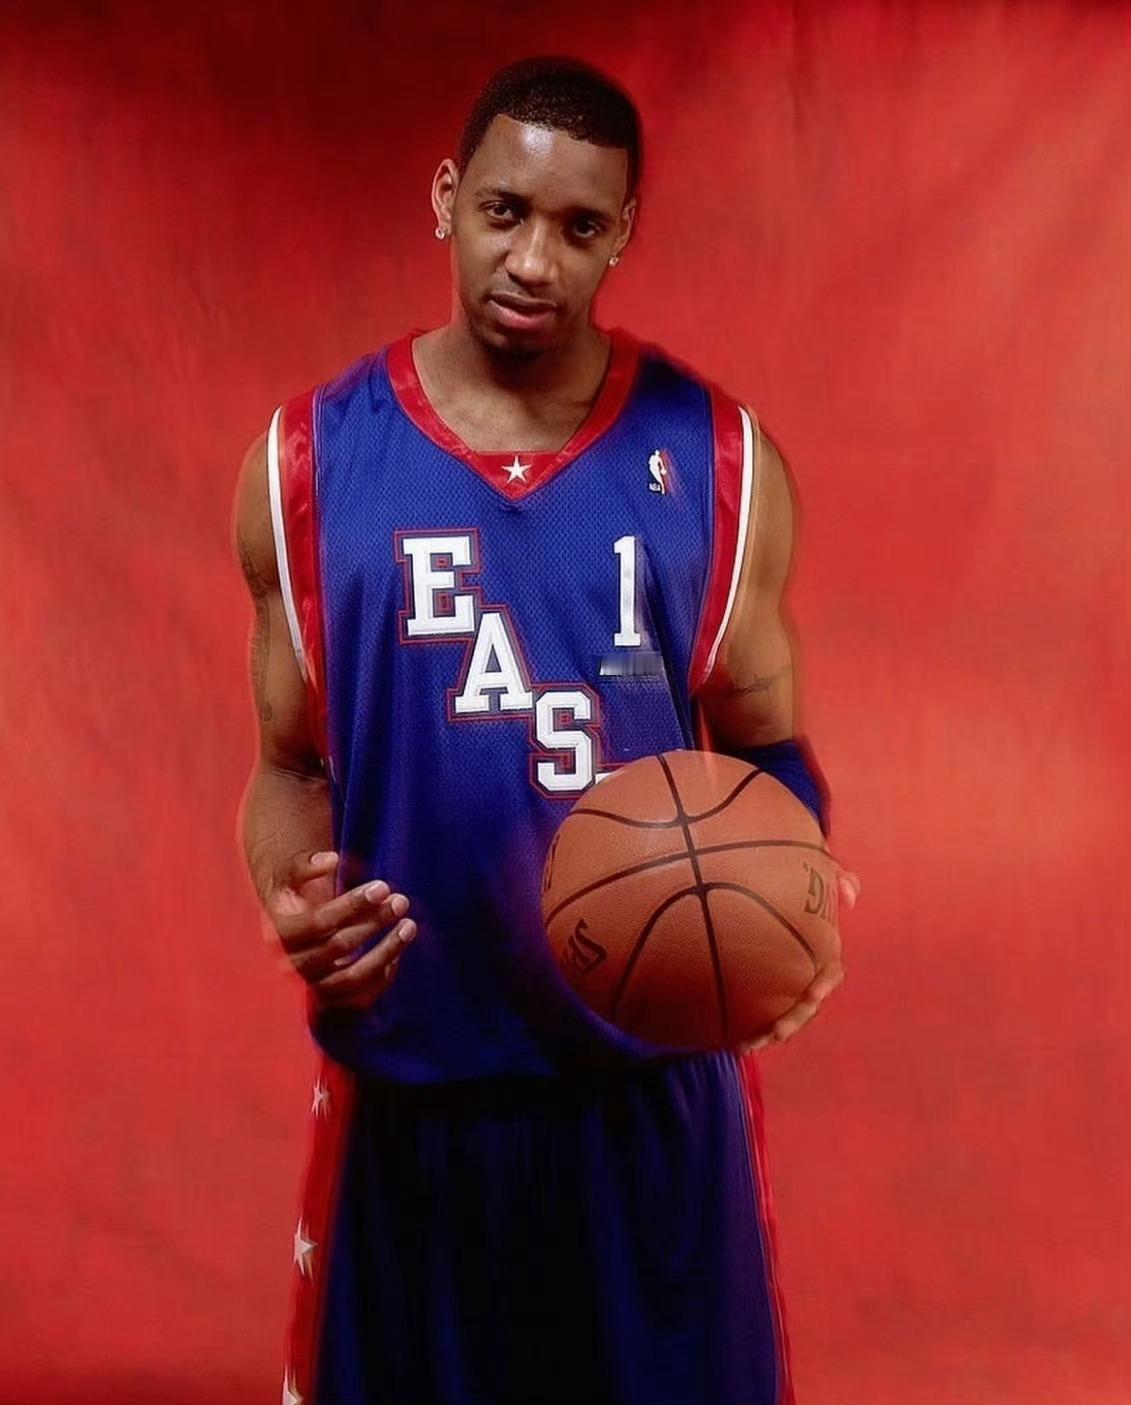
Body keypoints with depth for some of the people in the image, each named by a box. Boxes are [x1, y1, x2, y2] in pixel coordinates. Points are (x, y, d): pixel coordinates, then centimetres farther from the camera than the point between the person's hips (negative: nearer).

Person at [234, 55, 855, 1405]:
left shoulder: (719, 461, -3)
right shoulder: (307, 462, -3)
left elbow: (763, 749, 5)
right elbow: (292, 765, 5)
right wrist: (291, 902, -16)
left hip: (657, 1073, 0)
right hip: (411, 1078, 0)